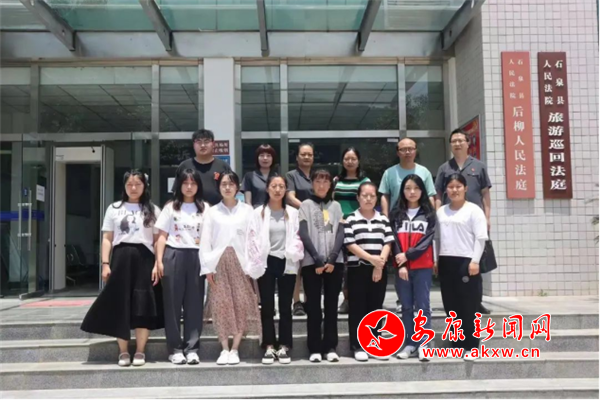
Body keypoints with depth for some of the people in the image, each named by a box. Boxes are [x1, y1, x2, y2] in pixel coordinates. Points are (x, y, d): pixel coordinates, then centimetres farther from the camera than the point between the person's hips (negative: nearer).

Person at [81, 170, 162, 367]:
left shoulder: (152, 210, 9)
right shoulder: (114, 209, 11)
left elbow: (158, 240, 4)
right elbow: (107, 239, 8)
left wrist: (157, 264, -5)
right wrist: (105, 263, -2)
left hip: (144, 259, -1)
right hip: (121, 258, 1)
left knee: (143, 305, -1)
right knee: (120, 305, 1)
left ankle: (140, 351, 8)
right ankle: (123, 351, 10)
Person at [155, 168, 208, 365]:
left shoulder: (205, 208, 9)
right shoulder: (171, 207, 7)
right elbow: (162, 236, 5)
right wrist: (159, 261, -3)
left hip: (196, 257, 1)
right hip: (174, 256, -1)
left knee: (194, 303, 2)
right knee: (173, 303, 1)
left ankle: (191, 348, 7)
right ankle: (175, 349, 8)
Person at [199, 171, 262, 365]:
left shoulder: (247, 210, 5)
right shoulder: (212, 212, 9)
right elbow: (205, 241, 5)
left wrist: (251, 267, -5)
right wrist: (207, 267, -4)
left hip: (240, 262, -1)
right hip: (219, 263, 1)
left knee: (241, 305, -3)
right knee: (221, 306, -1)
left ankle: (234, 350, 6)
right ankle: (224, 349, 7)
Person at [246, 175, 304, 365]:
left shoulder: (293, 212, 8)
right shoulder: (258, 212, 4)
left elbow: (297, 237, 4)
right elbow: (253, 239, -1)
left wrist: (294, 255, -11)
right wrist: (254, 264, -9)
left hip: (287, 263, 1)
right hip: (266, 263, -1)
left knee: (285, 306, 6)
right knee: (267, 306, 4)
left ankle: (283, 347, 13)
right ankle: (269, 347, 11)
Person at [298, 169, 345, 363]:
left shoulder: (336, 206, 13)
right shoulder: (305, 205, 6)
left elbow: (341, 234, 4)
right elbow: (304, 234, -4)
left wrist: (332, 258, -10)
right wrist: (318, 260, -13)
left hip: (334, 262, 2)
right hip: (311, 262, -2)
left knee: (331, 305, 4)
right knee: (313, 306, 0)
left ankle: (330, 347, 9)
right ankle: (315, 348, 4)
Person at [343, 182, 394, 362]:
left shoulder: (383, 219, 9)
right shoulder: (351, 219, -1)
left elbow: (388, 243, 3)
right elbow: (350, 244, -9)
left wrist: (380, 263, -10)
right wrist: (371, 258, -16)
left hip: (379, 270, 3)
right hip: (357, 269, -3)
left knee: (375, 308, 8)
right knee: (357, 308, 0)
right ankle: (357, 346, 6)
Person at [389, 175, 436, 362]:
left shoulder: (429, 214, 5)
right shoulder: (396, 214, 8)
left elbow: (427, 240, -4)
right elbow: (394, 240, 0)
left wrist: (407, 255, -14)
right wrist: (401, 265, -11)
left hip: (423, 267, -1)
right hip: (402, 267, 2)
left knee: (422, 305, -3)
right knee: (406, 306, 6)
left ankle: (423, 345, -1)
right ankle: (410, 344, 11)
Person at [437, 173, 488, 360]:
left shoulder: (473, 210, -3)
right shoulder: (441, 211, 14)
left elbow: (480, 237, -8)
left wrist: (475, 261, -14)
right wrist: (435, 259, 11)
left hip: (466, 261, -5)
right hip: (445, 261, 6)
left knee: (468, 306, -2)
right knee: (451, 305, 9)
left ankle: (471, 346, 6)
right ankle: (457, 344, 19)